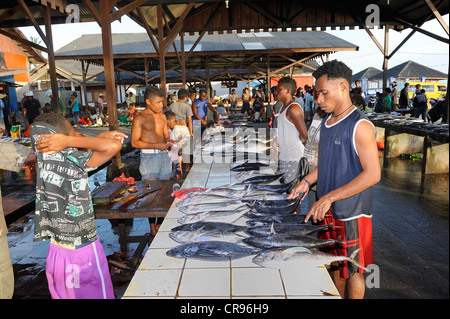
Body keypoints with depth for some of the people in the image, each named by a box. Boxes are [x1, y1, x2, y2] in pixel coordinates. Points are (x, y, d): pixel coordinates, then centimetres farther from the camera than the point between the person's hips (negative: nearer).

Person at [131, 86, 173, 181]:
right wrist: (156, 146, -17)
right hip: (149, 156, -6)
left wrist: (170, 142, -3)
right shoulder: (140, 119, -6)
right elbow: (134, 143, -10)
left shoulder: (162, 117, 14)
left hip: (164, 155, 6)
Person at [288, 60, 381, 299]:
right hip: (327, 212, 7)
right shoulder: (326, 123, 8)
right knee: (334, 267, 20)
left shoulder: (360, 126, -17)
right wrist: (308, 180, 3)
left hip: (351, 214, -7)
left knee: (352, 271, 10)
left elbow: (373, 174, -21)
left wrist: (330, 197, -25)